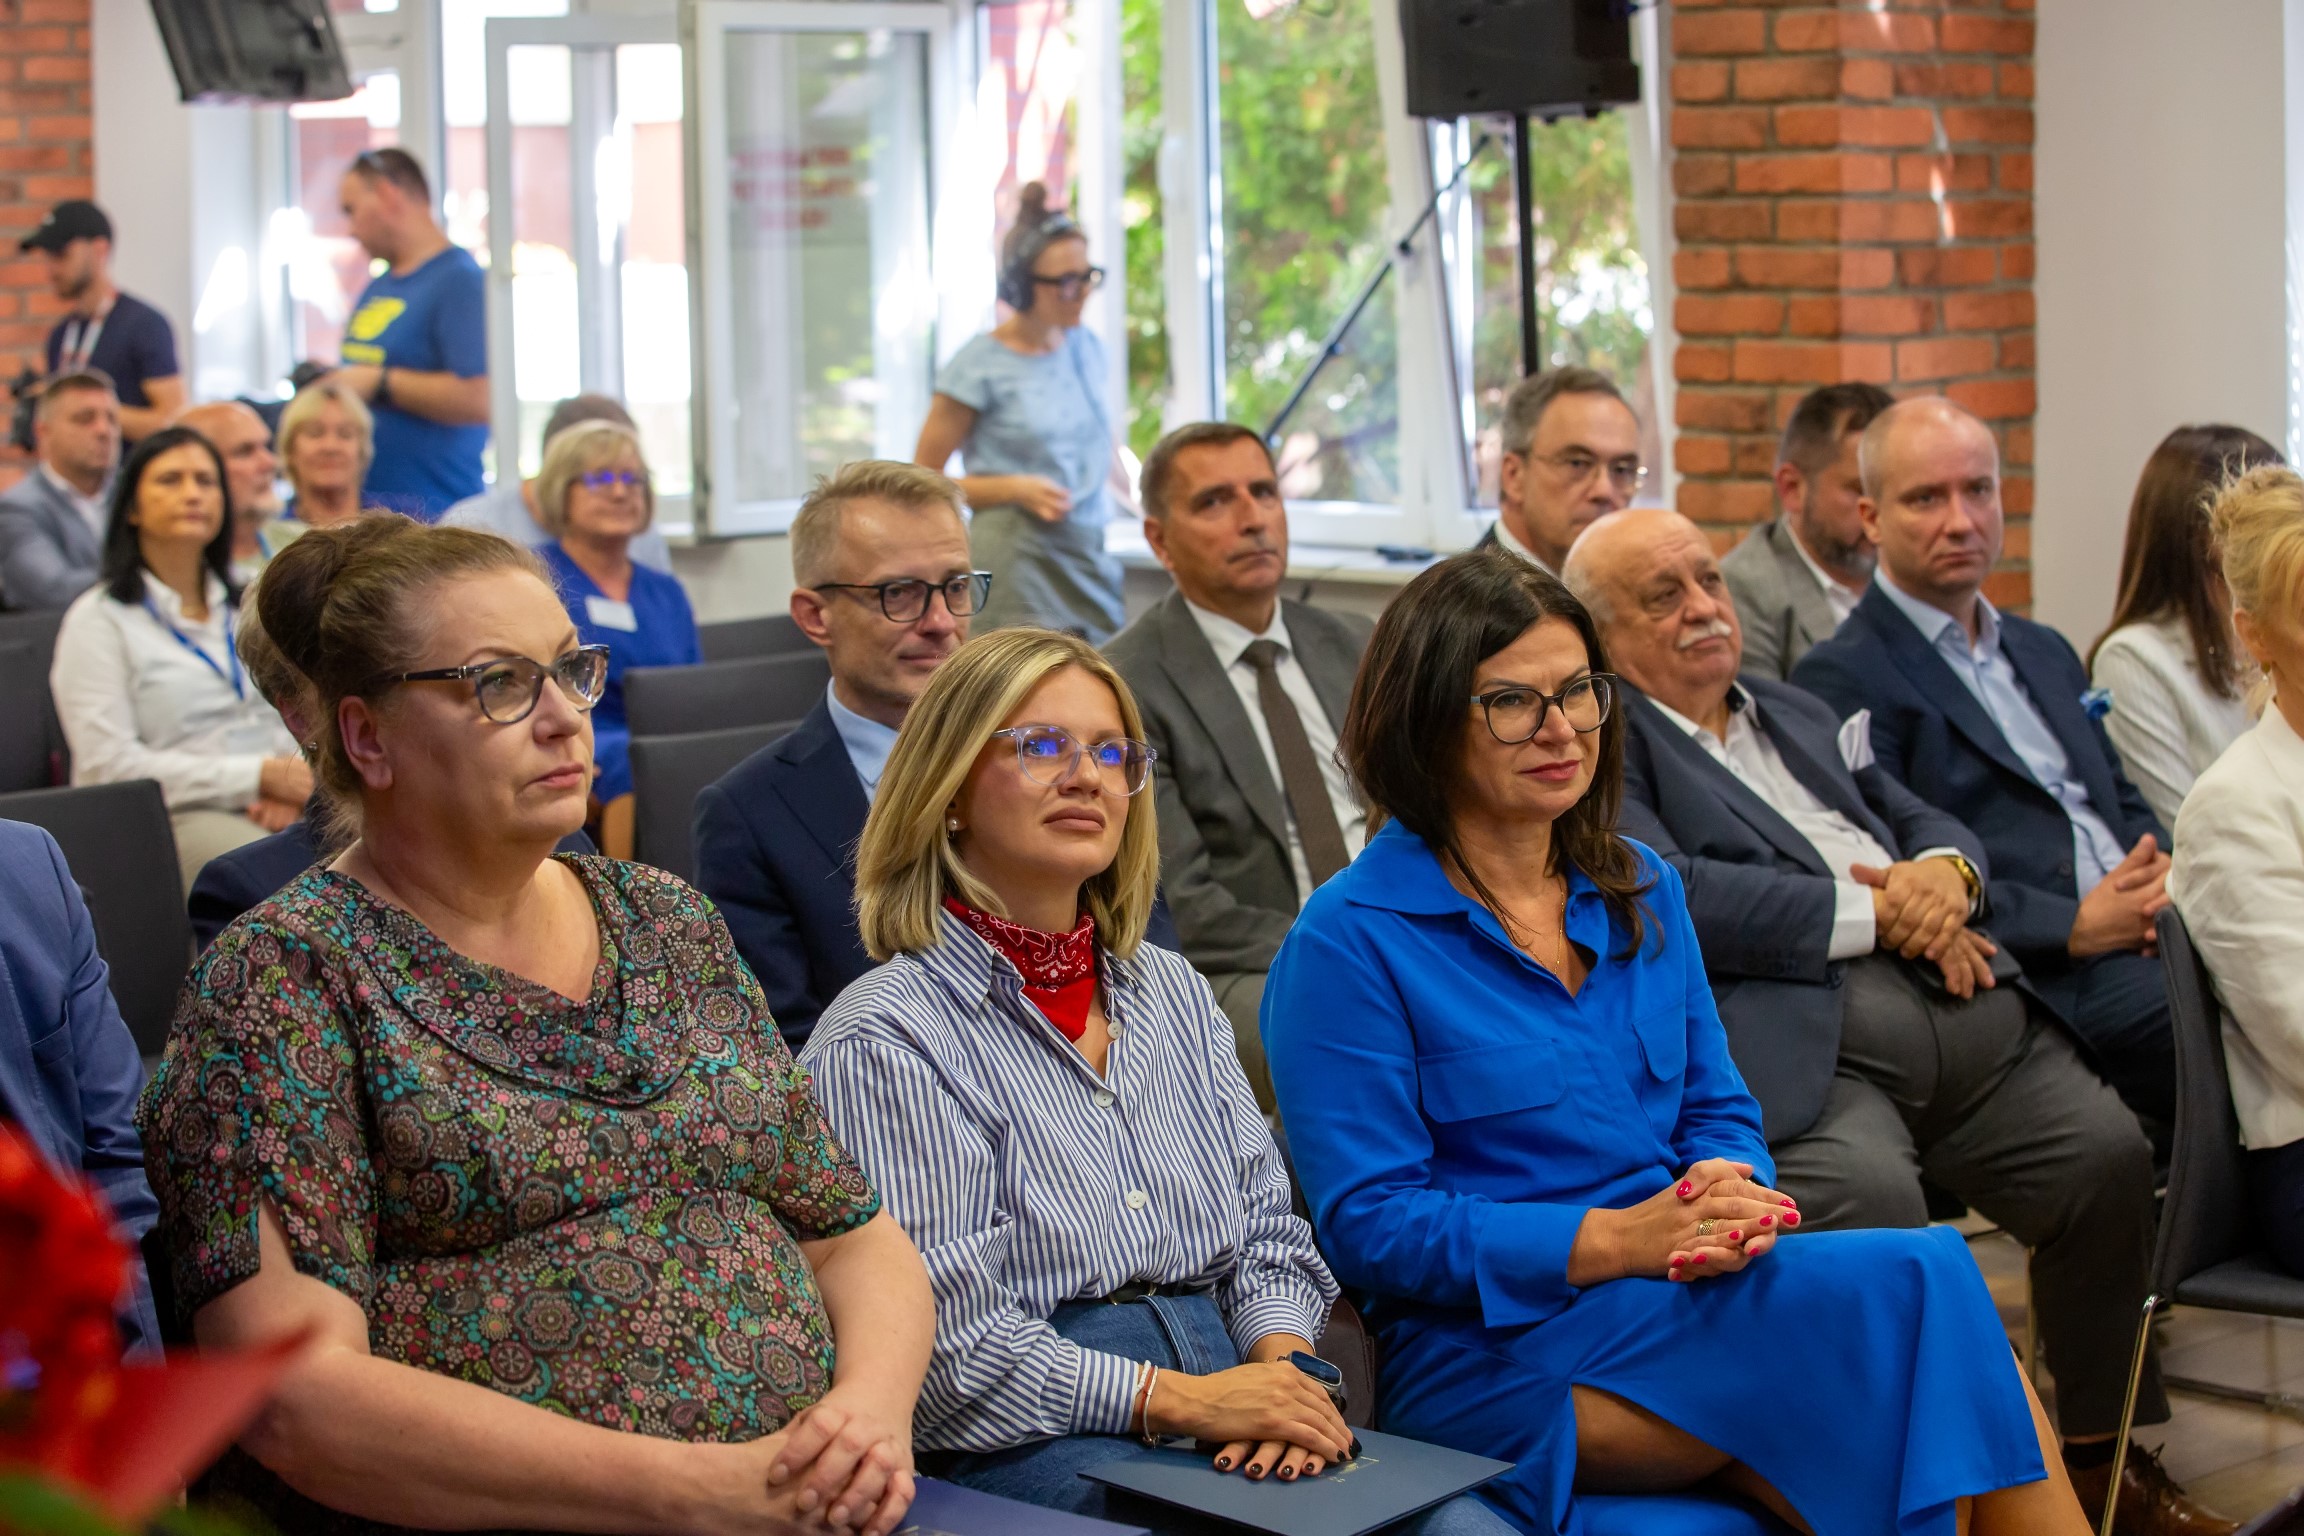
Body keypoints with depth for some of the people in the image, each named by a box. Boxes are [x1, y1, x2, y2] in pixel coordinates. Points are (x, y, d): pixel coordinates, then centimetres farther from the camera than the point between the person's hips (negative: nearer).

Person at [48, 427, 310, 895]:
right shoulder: (99, 619, 5)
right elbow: (108, 766, -6)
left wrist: (292, 786, -5)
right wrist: (258, 776, -12)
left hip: (273, 809, 5)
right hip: (172, 818, -5)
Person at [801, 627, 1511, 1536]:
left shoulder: (1175, 994, 20)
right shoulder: (882, 1042, -3)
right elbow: (948, 1345, -11)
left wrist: (1282, 1364, -4)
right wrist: (1183, 1399, -16)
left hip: (1230, 1433, 6)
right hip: (1033, 1456, -6)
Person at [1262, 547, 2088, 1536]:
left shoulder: (1642, 890, 17)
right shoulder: (1348, 941, -4)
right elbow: (1369, 1223, -9)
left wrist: (1730, 1194, -8)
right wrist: (1616, 1240, -19)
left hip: (1681, 1296, 6)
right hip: (1494, 1354, -6)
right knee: (1918, 1281, -26)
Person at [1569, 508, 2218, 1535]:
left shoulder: (1799, 715, 30)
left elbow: (1924, 820, 28)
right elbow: (1673, 898, -12)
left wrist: (1944, 873, 1)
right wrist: (1875, 912, -7)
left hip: (1960, 1007, 8)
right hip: (1799, 1044, -7)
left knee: (2109, 1152, -10)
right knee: (1870, 1197, -34)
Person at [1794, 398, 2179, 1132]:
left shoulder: (2045, 653, 27)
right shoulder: (1843, 679, 0)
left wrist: (2165, 881, 4)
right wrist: (2074, 927, -14)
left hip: (2141, 944, 8)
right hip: (2040, 982, -7)